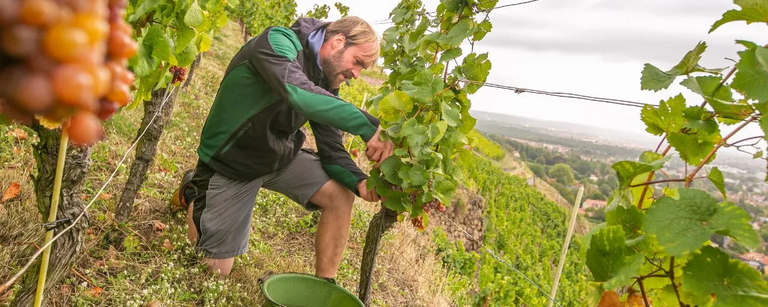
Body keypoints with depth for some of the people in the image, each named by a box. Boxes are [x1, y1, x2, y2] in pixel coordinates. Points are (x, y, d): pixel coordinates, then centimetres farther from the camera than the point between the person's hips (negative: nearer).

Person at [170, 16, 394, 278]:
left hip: (281, 155, 6)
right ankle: (194, 193, 31)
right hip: (231, 162, -5)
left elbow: (331, 149, -7)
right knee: (216, 271, 6)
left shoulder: (325, 84, -4)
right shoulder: (278, 42, -24)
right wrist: (368, 127, -48)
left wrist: (358, 181, -27)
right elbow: (299, 94, -45)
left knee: (341, 196, -14)